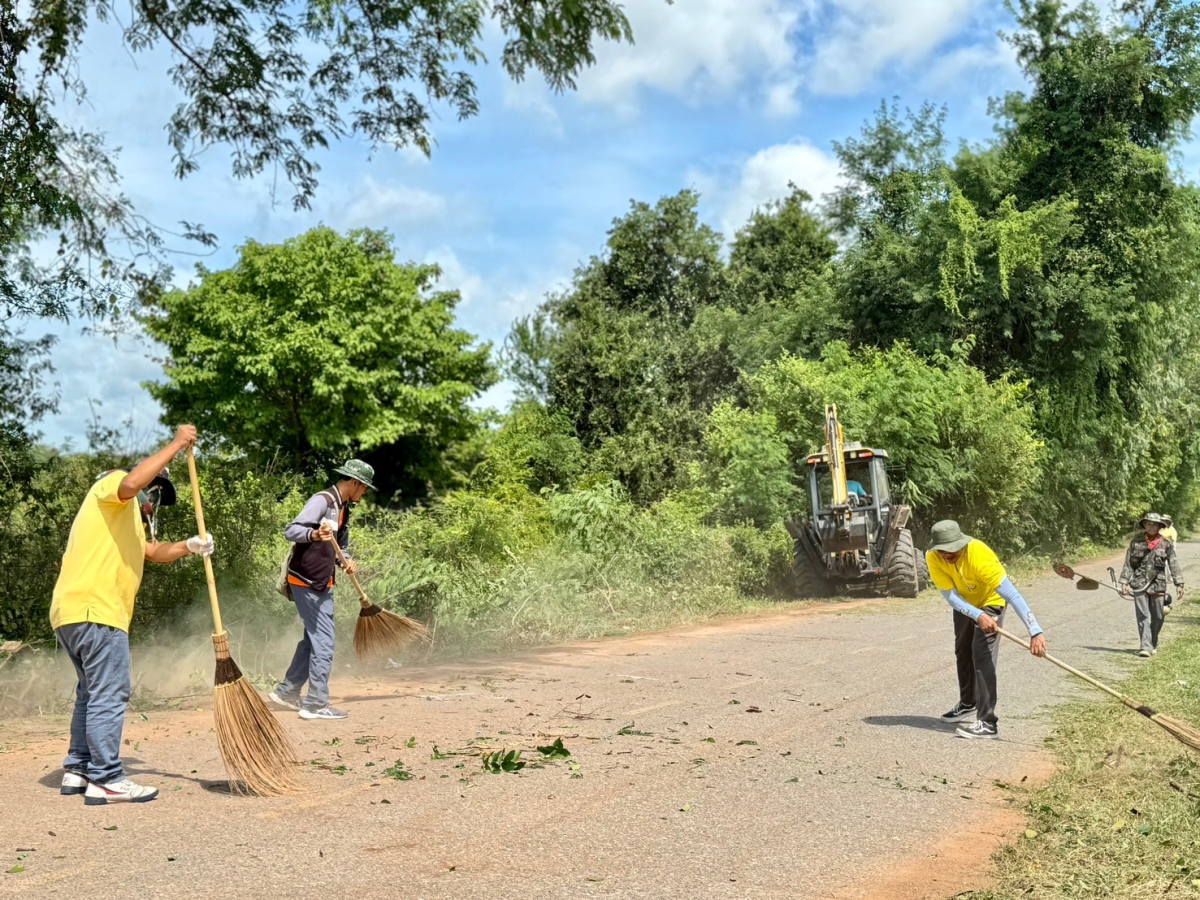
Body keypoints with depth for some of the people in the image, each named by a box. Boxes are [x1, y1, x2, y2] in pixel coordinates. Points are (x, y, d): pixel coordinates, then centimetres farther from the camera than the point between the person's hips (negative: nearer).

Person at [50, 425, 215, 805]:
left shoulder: (128, 520, 31)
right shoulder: (111, 484, 1)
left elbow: (153, 552, 29)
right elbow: (131, 482, -23)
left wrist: (188, 546, 10)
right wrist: (175, 445, -20)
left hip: (71, 612, 11)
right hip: (95, 611, -11)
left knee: (93, 693, 19)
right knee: (109, 695, -9)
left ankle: (78, 770, 24)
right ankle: (105, 780, -8)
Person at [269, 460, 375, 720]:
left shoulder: (344, 509, 14)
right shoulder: (322, 501, -15)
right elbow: (290, 531, -24)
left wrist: (346, 561, 5)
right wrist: (314, 534, -42)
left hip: (323, 584, 10)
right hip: (306, 582, -10)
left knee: (313, 639, 17)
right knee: (323, 643, -8)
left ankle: (287, 691, 29)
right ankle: (316, 704, -2)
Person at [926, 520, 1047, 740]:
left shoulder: (979, 555, -41)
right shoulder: (933, 558, -27)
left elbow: (1012, 594, -45)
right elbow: (951, 596, -27)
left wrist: (1035, 631, -53)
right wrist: (978, 616, -44)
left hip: (990, 601, -5)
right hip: (964, 603, 6)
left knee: (982, 656, -19)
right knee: (962, 653, 19)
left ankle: (987, 723, -18)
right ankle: (968, 703, 42)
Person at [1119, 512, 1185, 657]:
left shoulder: (1166, 544, 3)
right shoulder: (1136, 542, 3)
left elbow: (1174, 564, 4)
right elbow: (1128, 564, 5)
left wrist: (1179, 584, -2)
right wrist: (1124, 582, -1)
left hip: (1157, 584, 1)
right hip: (1139, 584, -1)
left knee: (1157, 617, 8)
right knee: (1143, 616, -6)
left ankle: (1153, 645, 26)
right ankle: (1145, 646, -7)